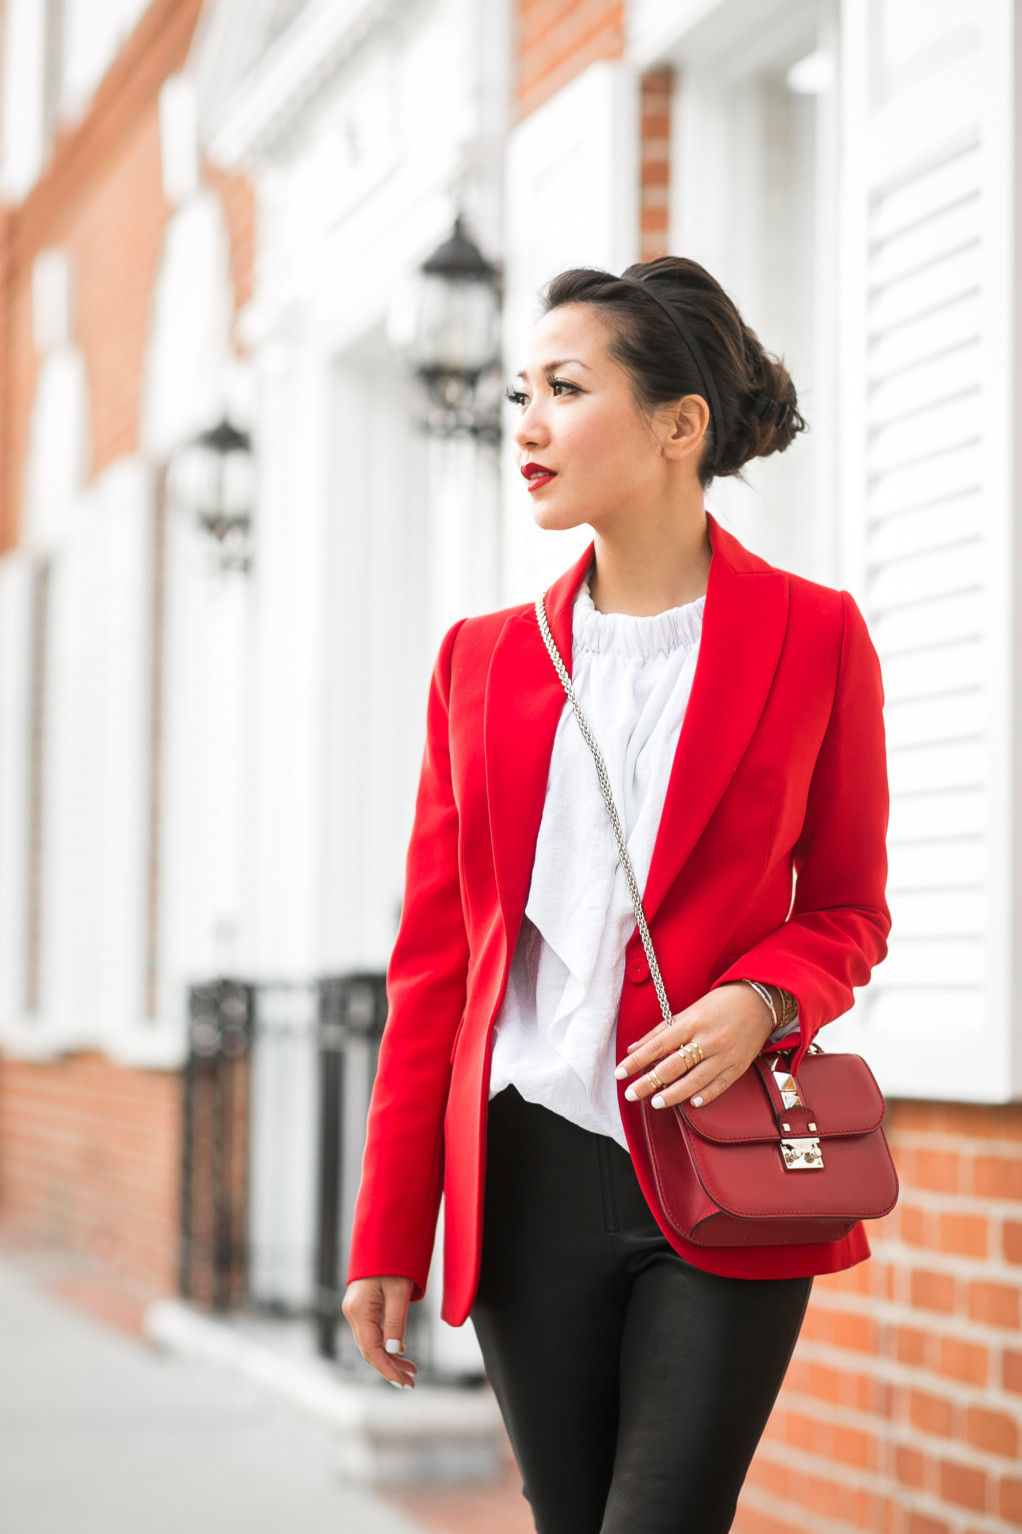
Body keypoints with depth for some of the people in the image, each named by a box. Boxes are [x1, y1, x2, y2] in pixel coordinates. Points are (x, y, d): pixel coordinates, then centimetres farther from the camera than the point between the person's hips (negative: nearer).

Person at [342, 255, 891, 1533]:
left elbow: (847, 911, 8)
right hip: (529, 1176, 3)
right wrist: (387, 1236, 6)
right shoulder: (482, 658, 8)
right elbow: (432, 957, 9)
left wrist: (760, 1000, -16)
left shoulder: (812, 635, 1)